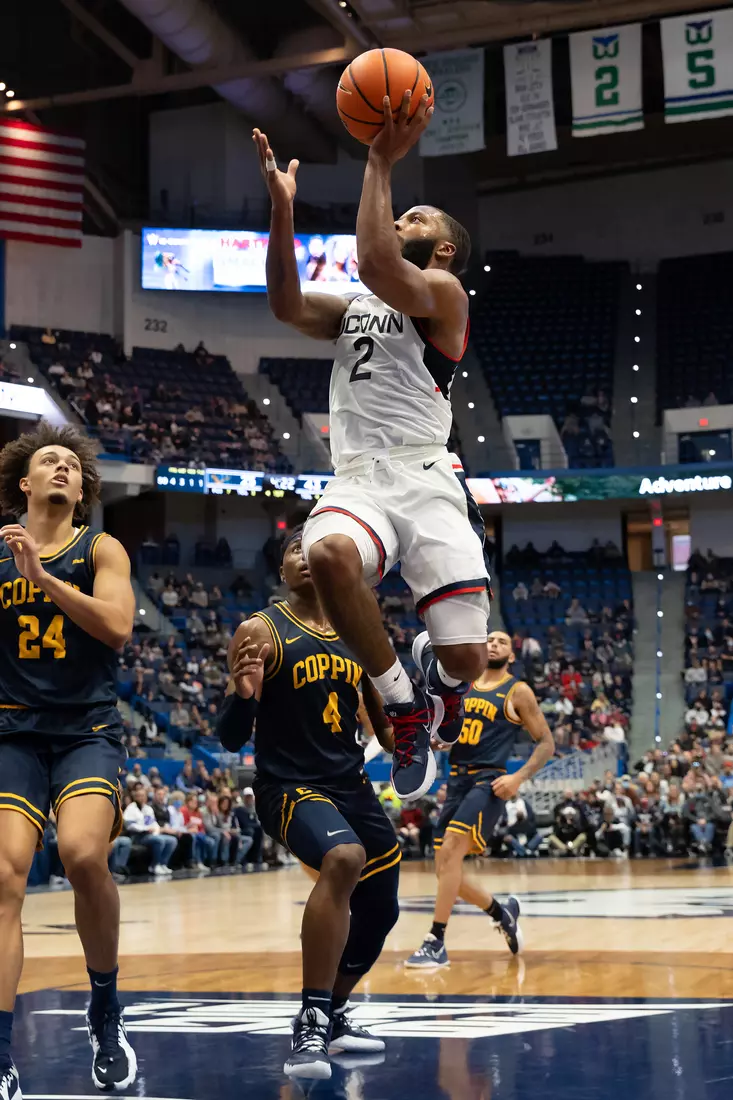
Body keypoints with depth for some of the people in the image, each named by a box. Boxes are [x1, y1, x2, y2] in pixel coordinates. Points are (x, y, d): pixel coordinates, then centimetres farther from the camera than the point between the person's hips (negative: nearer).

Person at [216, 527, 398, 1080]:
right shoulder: (261, 631, -8)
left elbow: (384, 724, 19)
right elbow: (232, 738, -12)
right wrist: (243, 695, -32)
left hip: (352, 785, 7)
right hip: (289, 785, -7)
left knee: (380, 909, 15)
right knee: (343, 858, -35)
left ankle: (333, 1014, 40)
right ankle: (310, 1023, -29)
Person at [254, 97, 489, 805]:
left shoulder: (444, 291, 6)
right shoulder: (352, 309, 26)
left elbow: (379, 269, -15)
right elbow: (287, 307, 8)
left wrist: (382, 164, -12)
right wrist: (281, 206, 1)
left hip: (426, 479, -4)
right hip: (357, 481, 4)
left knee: (466, 657, -14)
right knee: (328, 554, -36)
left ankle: (440, 679, 30)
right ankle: (404, 707, -14)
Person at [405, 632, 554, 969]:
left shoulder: (518, 692, 1)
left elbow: (546, 743, 1)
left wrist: (520, 777, -13)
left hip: (488, 782, -6)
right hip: (457, 781, 6)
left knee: (449, 852, -24)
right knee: (446, 871, 4)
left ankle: (436, 944, -22)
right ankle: (502, 913, 30)